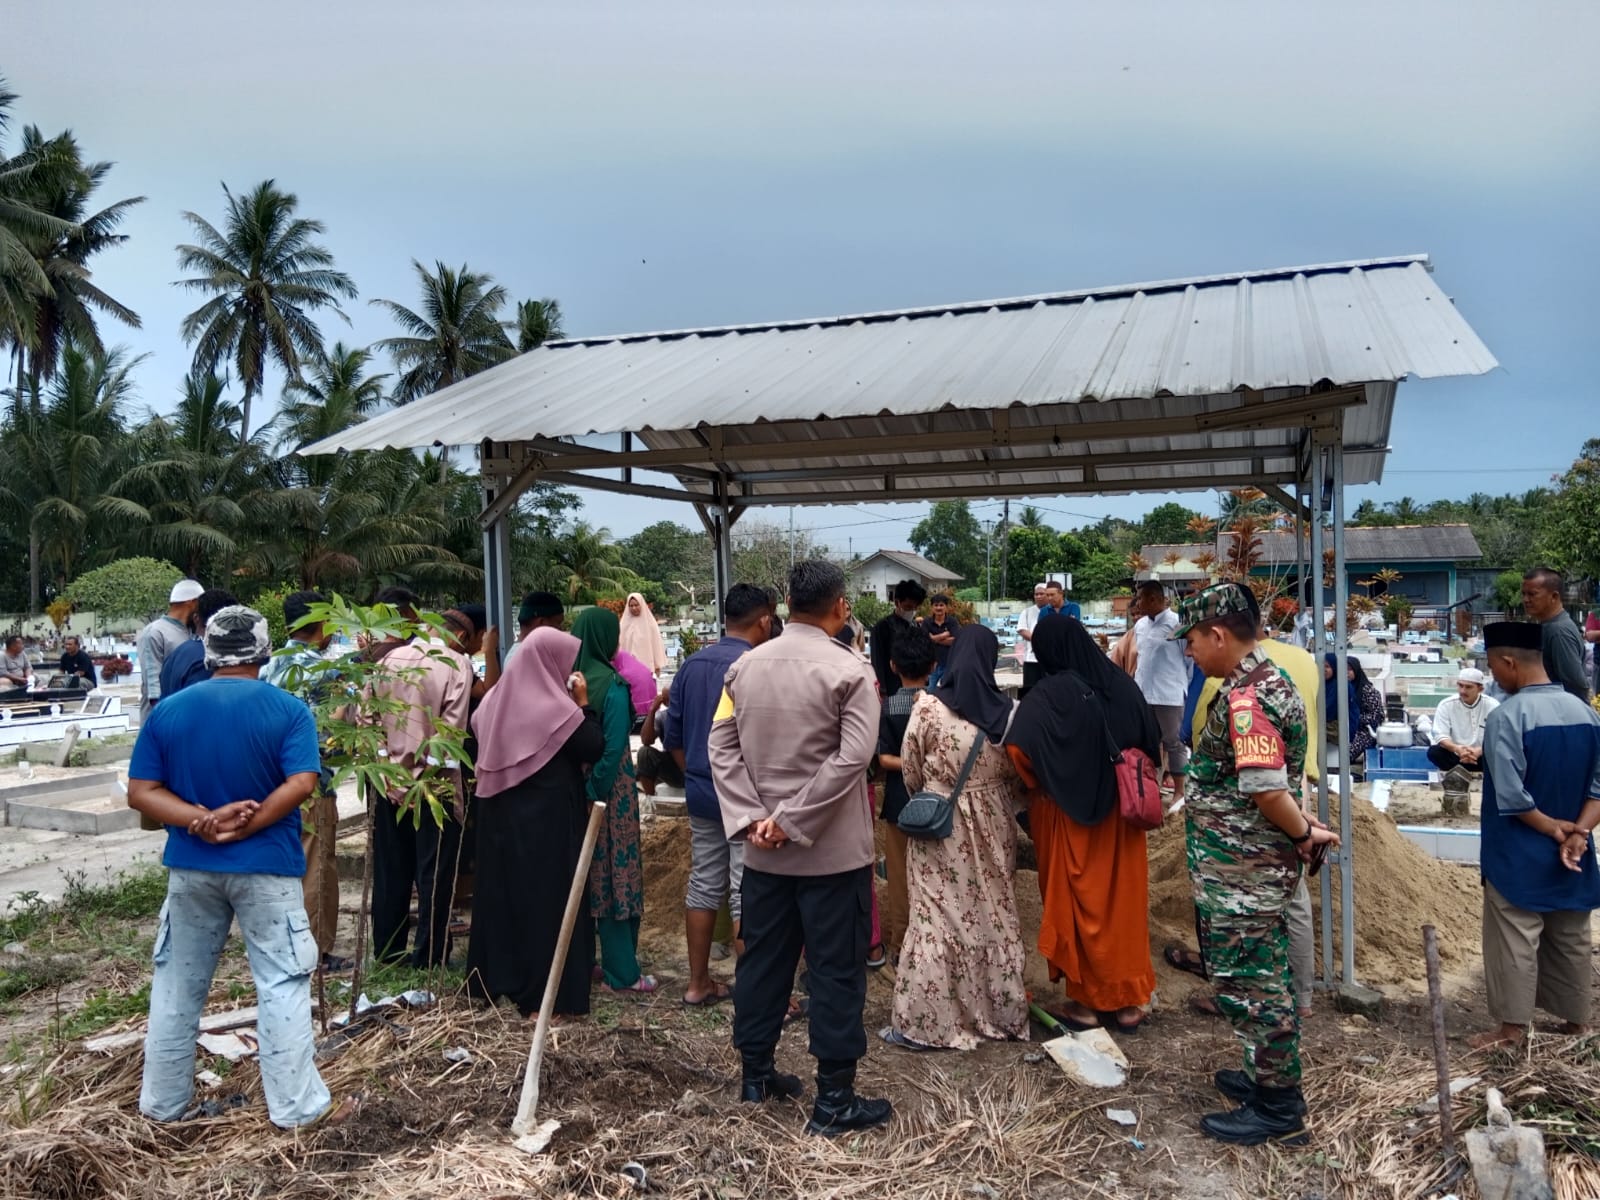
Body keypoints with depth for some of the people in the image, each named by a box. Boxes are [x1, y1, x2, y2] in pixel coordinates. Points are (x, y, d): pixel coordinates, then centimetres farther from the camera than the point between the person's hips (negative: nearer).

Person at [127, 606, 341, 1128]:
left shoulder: (168, 710, 1)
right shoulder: (288, 709, -9)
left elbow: (140, 792, -4)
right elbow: (300, 783, -19)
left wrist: (199, 821, -13)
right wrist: (247, 825, -13)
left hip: (190, 866, 4)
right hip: (266, 865, -3)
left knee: (177, 983, 17)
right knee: (282, 983, 4)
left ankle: (162, 1102, 29)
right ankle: (297, 1105, 9)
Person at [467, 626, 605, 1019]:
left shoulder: (500, 698, 2)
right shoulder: (554, 707, -19)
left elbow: (478, 729, 17)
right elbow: (594, 750, -13)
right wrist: (583, 703, -8)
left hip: (500, 812, 7)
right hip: (547, 817, -7)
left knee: (503, 889, 17)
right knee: (548, 898, 1)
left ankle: (496, 977, 29)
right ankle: (544, 995, 6)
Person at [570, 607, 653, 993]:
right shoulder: (611, 684, -15)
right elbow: (613, 748, -18)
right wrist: (597, 793, -11)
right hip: (607, 788, -6)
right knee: (613, 873, 1)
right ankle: (621, 972, 8)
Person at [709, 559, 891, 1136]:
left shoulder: (745, 666, 3)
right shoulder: (848, 670, -12)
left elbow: (721, 744, -1)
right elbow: (853, 757, -20)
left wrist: (751, 817, -6)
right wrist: (793, 820, -16)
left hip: (764, 849, 5)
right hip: (834, 849, -5)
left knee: (763, 959, 16)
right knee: (836, 969, 4)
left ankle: (755, 1076, 29)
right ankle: (834, 1100, 12)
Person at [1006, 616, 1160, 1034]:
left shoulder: (1046, 697, -17)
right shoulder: (1122, 684, -3)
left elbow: (1020, 752, -27)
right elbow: (1153, 744, 5)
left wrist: (1037, 787, -9)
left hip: (1068, 816, -4)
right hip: (1120, 814, 4)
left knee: (1078, 902, 9)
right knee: (1124, 900, 14)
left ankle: (1086, 1001, 18)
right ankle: (1129, 1002, 23)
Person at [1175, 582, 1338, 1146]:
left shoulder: (1245, 699, -23)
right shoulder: (1272, 681, 11)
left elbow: (1267, 790, -27)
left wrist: (1303, 832, -12)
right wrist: (1302, 828, 10)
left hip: (1238, 875, -10)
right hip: (1257, 868, 10)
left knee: (1248, 984, 2)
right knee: (1261, 977, 21)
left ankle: (1278, 1109, 14)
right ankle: (1271, 1076, 36)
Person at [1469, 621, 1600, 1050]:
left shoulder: (1506, 716, -19)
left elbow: (1511, 799, -22)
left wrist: (1552, 828, -9)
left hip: (1519, 857, -6)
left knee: (1515, 943, 3)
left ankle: (1512, 1026, 10)